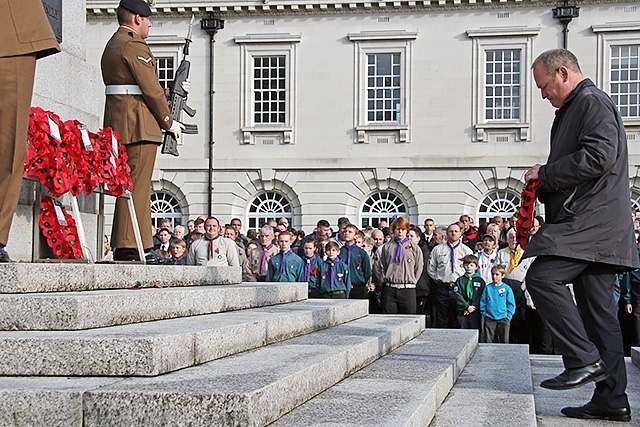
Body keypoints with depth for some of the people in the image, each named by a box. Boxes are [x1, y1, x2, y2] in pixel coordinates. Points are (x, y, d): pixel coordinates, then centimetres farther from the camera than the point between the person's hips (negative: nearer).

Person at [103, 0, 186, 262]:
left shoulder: (112, 46, 23)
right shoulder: (134, 45, -9)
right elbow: (150, 89, -14)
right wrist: (169, 122, -4)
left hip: (117, 125, 10)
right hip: (138, 125, -10)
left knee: (130, 186, 13)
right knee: (137, 186, -9)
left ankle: (122, 247, 16)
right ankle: (129, 248, -10)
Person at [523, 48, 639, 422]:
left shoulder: (592, 102, -5)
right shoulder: (575, 108, 27)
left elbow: (599, 156, -21)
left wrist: (545, 174, -11)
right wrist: (544, 186, 16)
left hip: (591, 221, -10)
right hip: (590, 224, 10)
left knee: (541, 277, -19)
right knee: (598, 308, 6)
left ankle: (584, 360, -16)